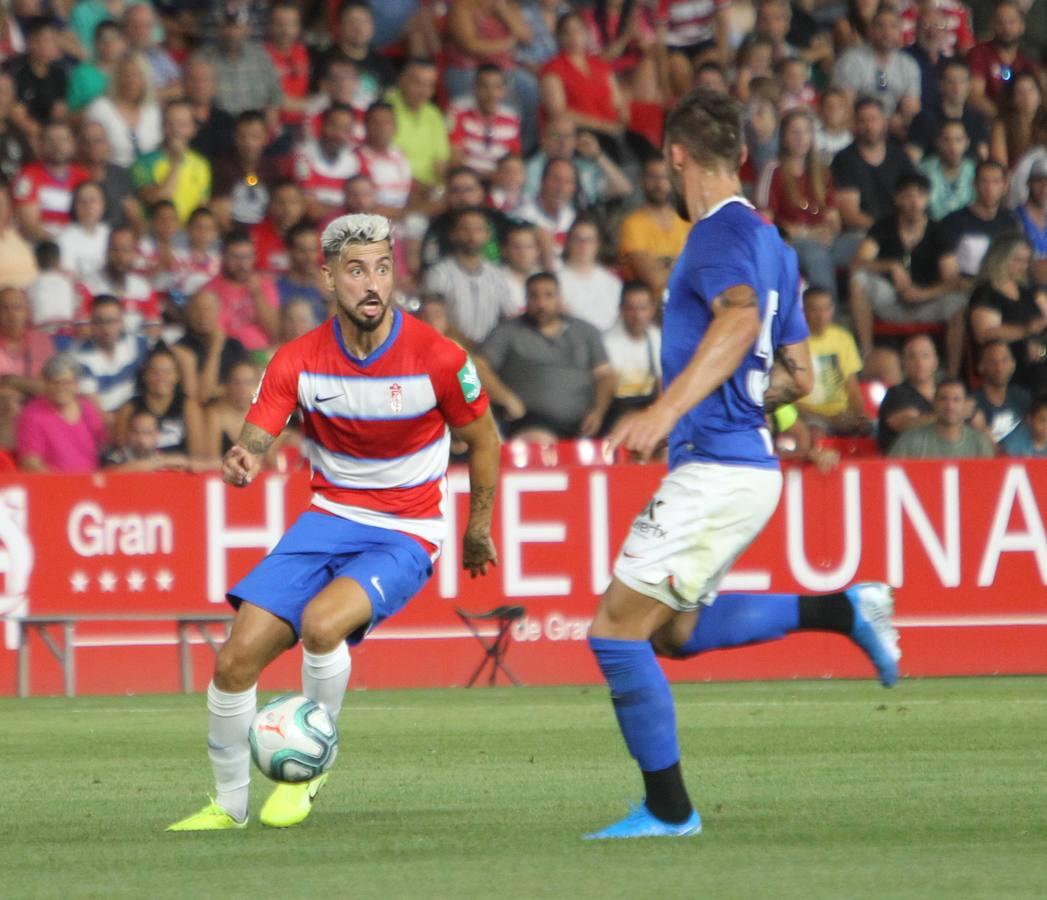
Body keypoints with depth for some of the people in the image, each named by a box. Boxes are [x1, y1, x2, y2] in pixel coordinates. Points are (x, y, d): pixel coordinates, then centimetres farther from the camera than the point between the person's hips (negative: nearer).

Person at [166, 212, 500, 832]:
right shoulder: (299, 360, -7)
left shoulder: (436, 358, -13)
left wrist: (479, 528, 11)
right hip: (328, 519, 4)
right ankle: (230, 803, 11)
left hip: (405, 535, -4)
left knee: (321, 622, -32)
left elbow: (484, 439, 3)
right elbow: (255, 438, -14)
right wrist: (242, 463, -39)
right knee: (237, 658, -10)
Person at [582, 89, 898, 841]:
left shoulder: (723, 235, -12)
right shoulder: (768, 242, 16)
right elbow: (797, 375, 21)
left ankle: (669, 809, -1)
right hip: (748, 464, 10)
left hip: (715, 468, -10)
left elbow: (741, 319, -33)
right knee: (675, 631, 20)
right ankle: (845, 610, 13)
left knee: (617, 631, -6)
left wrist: (666, 411, -40)